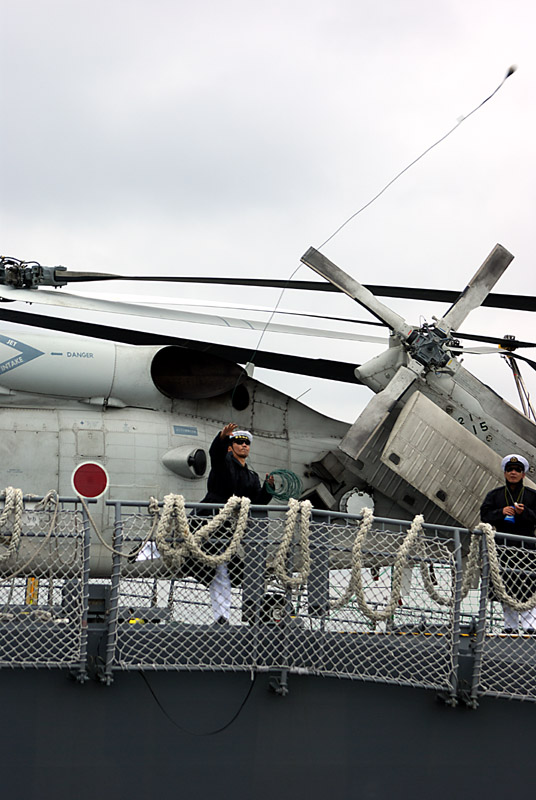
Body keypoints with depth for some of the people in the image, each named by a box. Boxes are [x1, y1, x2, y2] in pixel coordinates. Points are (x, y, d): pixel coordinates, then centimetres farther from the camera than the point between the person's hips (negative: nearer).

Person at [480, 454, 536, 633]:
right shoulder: (495, 495, 14)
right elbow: (485, 515, 5)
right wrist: (501, 512, -12)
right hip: (503, 546, 2)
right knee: (506, 584, 0)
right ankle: (510, 624, 7)